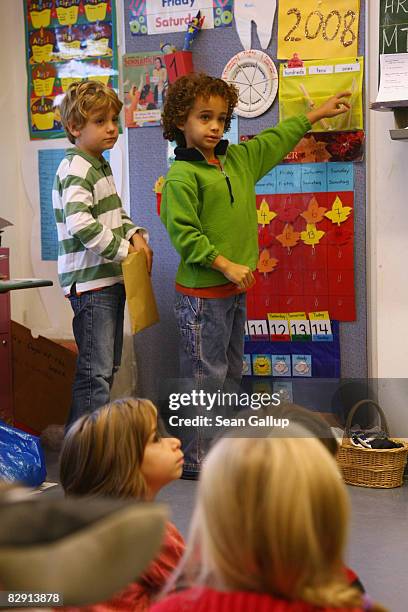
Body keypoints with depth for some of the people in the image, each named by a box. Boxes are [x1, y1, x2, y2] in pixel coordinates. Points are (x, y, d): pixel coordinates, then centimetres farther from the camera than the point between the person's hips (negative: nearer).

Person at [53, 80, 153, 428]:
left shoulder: (101, 166, 15)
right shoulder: (76, 170, -16)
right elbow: (80, 224, -28)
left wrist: (134, 234, 6)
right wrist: (123, 251, -21)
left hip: (111, 277, 10)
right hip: (90, 281, -10)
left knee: (109, 364, 17)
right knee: (95, 371, -7)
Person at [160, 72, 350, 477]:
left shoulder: (238, 159, 11)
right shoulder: (181, 176, -14)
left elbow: (275, 141, 26)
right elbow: (183, 232, -19)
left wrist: (317, 113, 32)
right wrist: (226, 265, -20)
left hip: (235, 289, 8)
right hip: (202, 293, -8)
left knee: (230, 372, 15)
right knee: (204, 376, -4)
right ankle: (195, 459, 4)